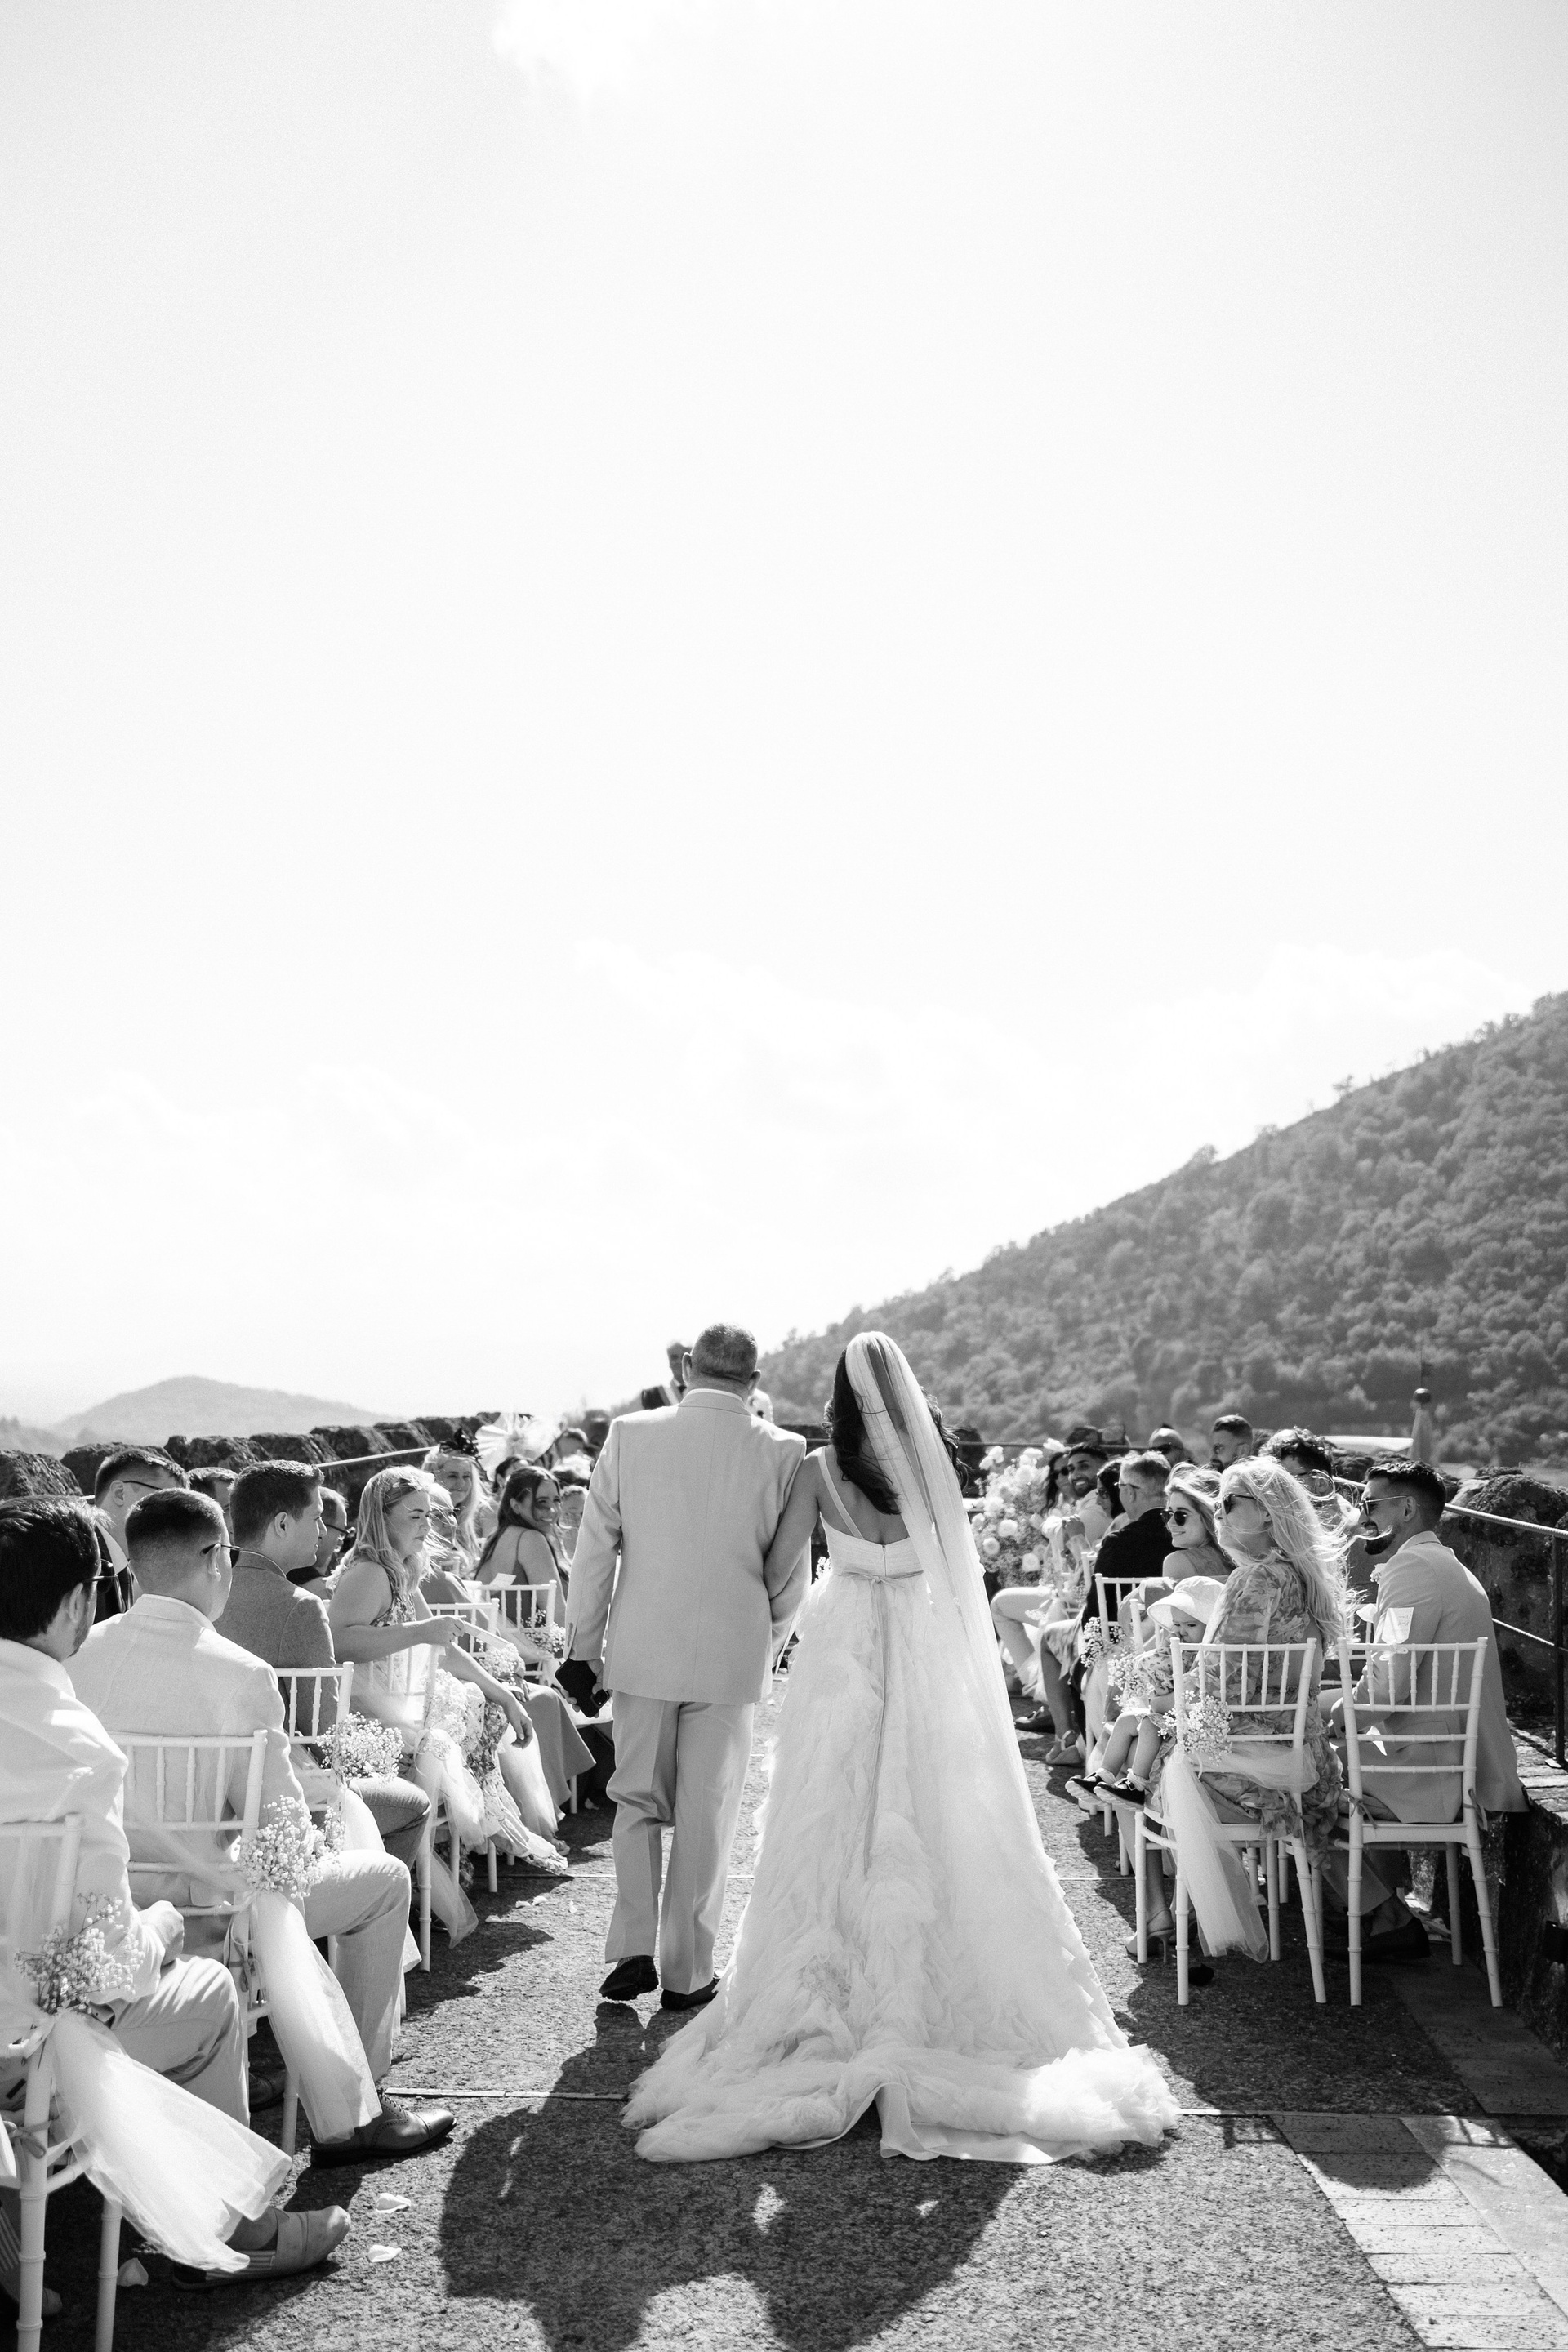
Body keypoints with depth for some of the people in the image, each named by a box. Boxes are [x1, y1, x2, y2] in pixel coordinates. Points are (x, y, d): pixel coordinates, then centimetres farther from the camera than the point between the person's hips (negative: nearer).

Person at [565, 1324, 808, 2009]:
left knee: (637, 1800, 18)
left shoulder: (630, 1434, -6)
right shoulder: (782, 1450, -8)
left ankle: (633, 1952, 14)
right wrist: (768, 1644, 14)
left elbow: (596, 1547, -2)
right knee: (707, 1813, 11)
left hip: (642, 1650, 1)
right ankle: (686, 1973, 19)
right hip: (731, 1655, -1)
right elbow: (790, 1571, -1)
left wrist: (585, 1642, 7)